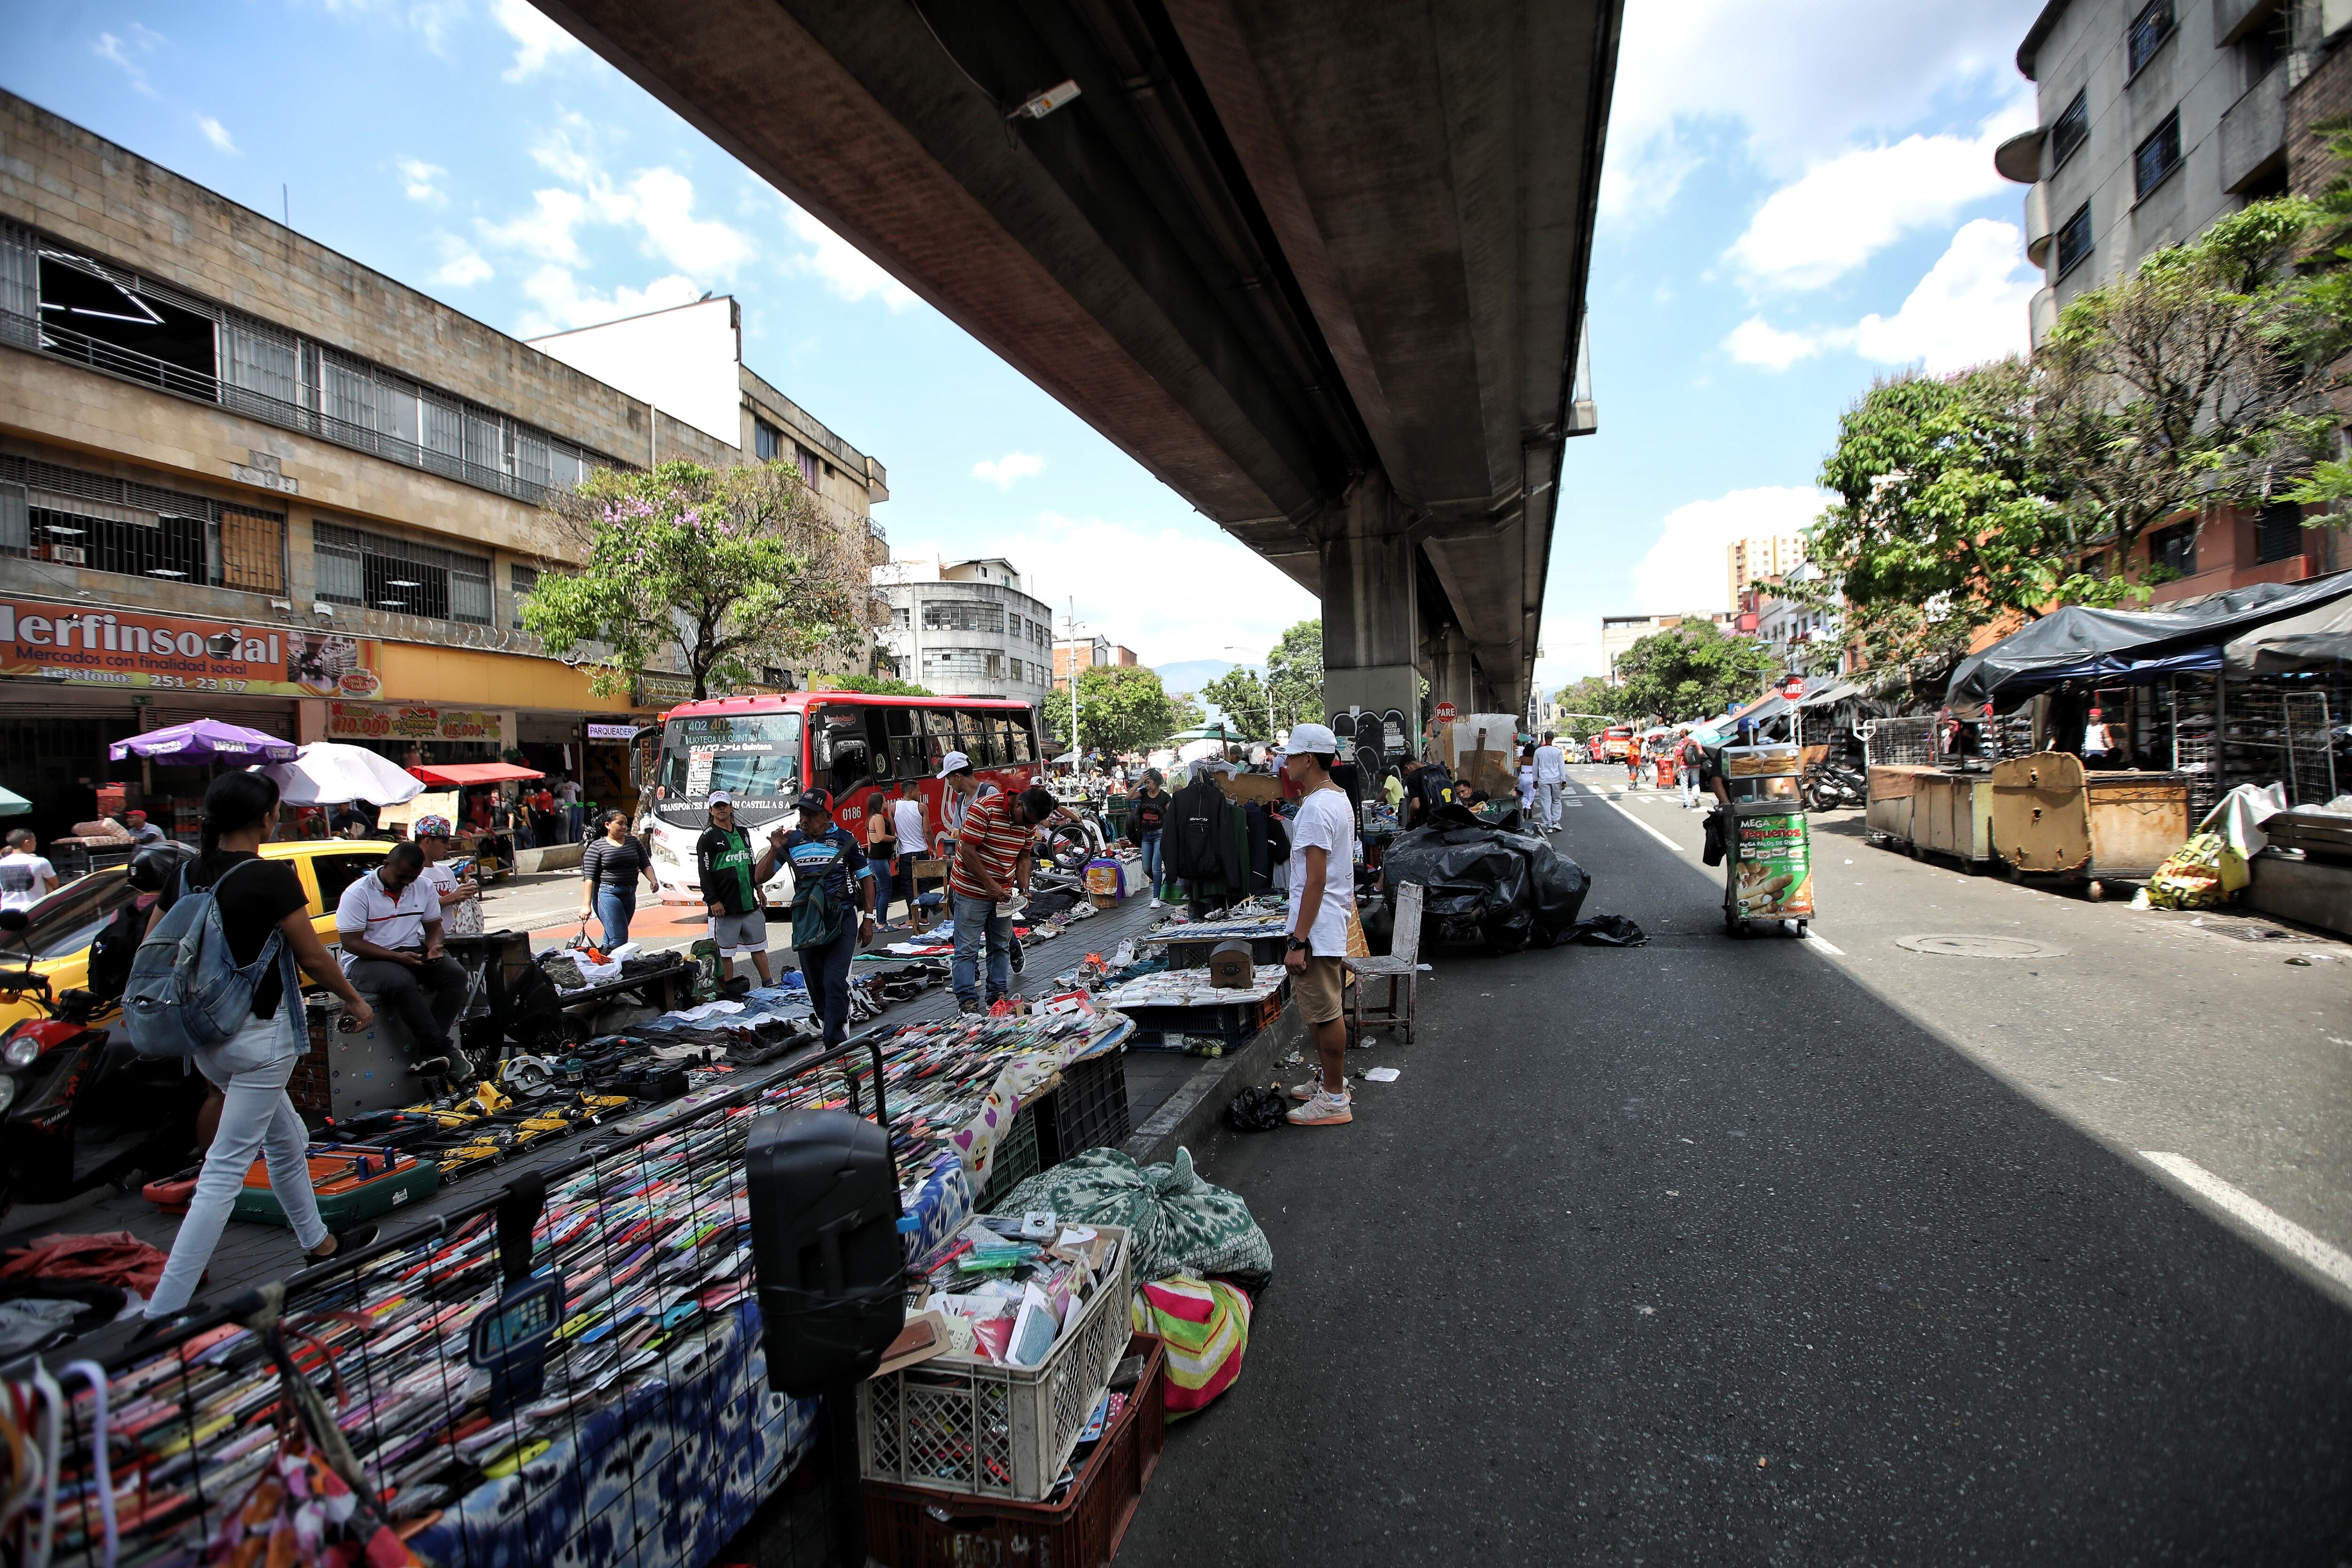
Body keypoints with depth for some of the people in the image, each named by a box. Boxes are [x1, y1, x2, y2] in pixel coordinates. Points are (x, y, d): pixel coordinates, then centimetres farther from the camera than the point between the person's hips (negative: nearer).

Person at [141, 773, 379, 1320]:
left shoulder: (188, 874, 3)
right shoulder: (271, 877, -17)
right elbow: (312, 956, -12)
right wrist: (355, 1000, 3)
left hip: (206, 1036, 8)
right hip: (260, 1034, -8)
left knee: (287, 1140, 23)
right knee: (225, 1171, -3)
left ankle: (317, 1242, 38)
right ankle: (163, 1309, -2)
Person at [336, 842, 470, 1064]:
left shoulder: (424, 887, 7)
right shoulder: (358, 893, -9)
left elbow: (434, 927, 14)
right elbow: (352, 943, -13)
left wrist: (434, 947, -11)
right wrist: (397, 957, -25)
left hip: (413, 953, 5)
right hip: (367, 960, -5)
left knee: (456, 974, -22)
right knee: (402, 983, -37)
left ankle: (428, 1050, -21)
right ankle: (442, 1050, -28)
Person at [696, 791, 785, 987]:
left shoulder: (743, 833, 17)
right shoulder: (708, 838, -4)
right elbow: (704, 873, -9)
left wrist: (759, 889, 18)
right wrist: (713, 901, -15)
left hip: (750, 904, 6)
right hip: (724, 908, -6)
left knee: (758, 946, 11)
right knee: (725, 951, -1)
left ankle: (769, 984, 17)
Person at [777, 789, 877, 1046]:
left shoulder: (844, 839, 0)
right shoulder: (792, 840, 5)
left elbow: (866, 879, 7)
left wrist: (868, 919, 2)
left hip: (841, 920, -3)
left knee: (835, 982, -12)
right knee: (816, 985, 11)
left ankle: (836, 1043, -9)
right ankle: (829, 1026, 30)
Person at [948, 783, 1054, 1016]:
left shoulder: (1030, 822, 0)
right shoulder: (984, 809, -22)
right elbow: (968, 851, -21)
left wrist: (1024, 889, -4)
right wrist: (990, 885, -21)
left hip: (1002, 892, 7)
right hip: (971, 890, -6)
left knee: (1001, 946, 12)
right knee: (967, 949, -2)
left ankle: (999, 994, 22)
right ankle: (967, 1000, 5)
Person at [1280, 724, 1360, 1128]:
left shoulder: (1316, 809, -20)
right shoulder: (1338, 798, 13)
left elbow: (1316, 881, -24)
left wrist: (1298, 940, -22)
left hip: (1318, 928, -11)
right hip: (1333, 922, 11)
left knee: (1324, 1012, -1)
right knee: (1323, 1009, 20)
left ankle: (1334, 1099, 10)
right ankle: (1330, 1079, 33)